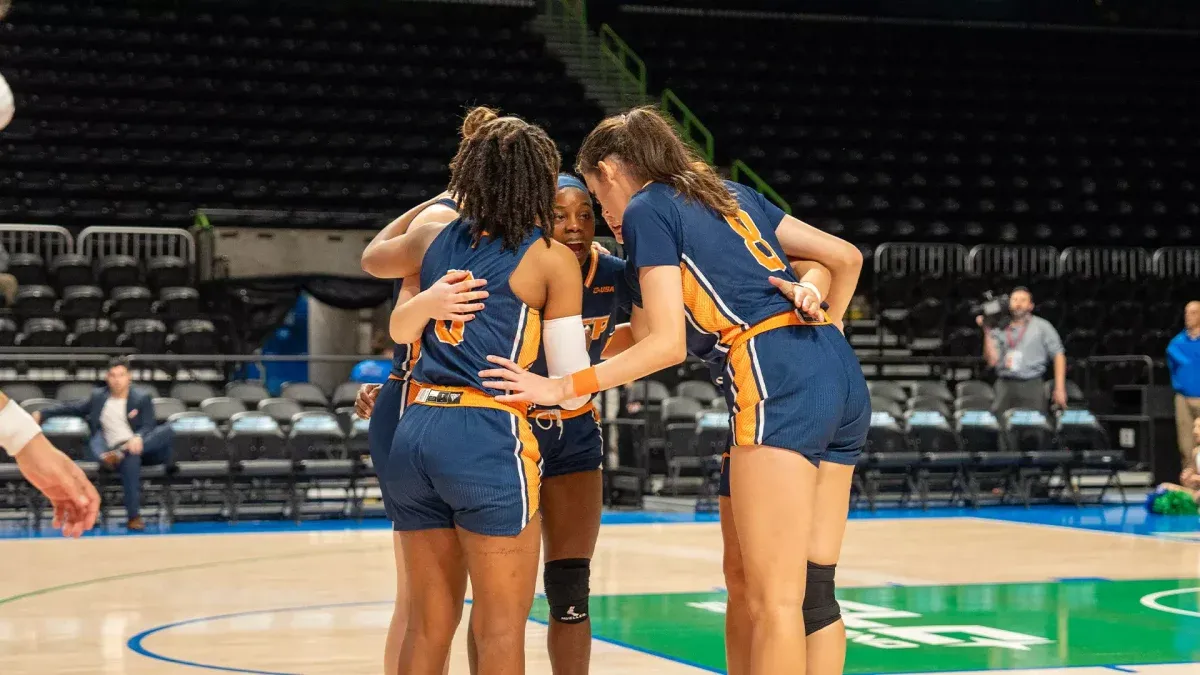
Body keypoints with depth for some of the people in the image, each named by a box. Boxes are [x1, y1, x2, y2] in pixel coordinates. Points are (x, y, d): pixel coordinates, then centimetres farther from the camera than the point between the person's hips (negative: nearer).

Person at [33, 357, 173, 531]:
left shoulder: (142, 399, 8)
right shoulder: (99, 397, 16)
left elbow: (148, 427, -2)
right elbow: (74, 408, 24)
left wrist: (138, 438, -25)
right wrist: (43, 413, 16)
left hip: (141, 447, 0)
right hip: (115, 450, 0)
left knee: (167, 430, -31)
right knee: (131, 459, -39)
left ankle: (121, 453, -43)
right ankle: (133, 517, -40)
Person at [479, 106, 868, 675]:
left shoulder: (648, 208, 4)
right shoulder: (731, 195, 25)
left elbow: (667, 343, -5)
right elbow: (845, 257, 24)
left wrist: (559, 387, -2)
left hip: (777, 379, -8)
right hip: (841, 375, 8)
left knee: (772, 601, -9)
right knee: (813, 589, 8)